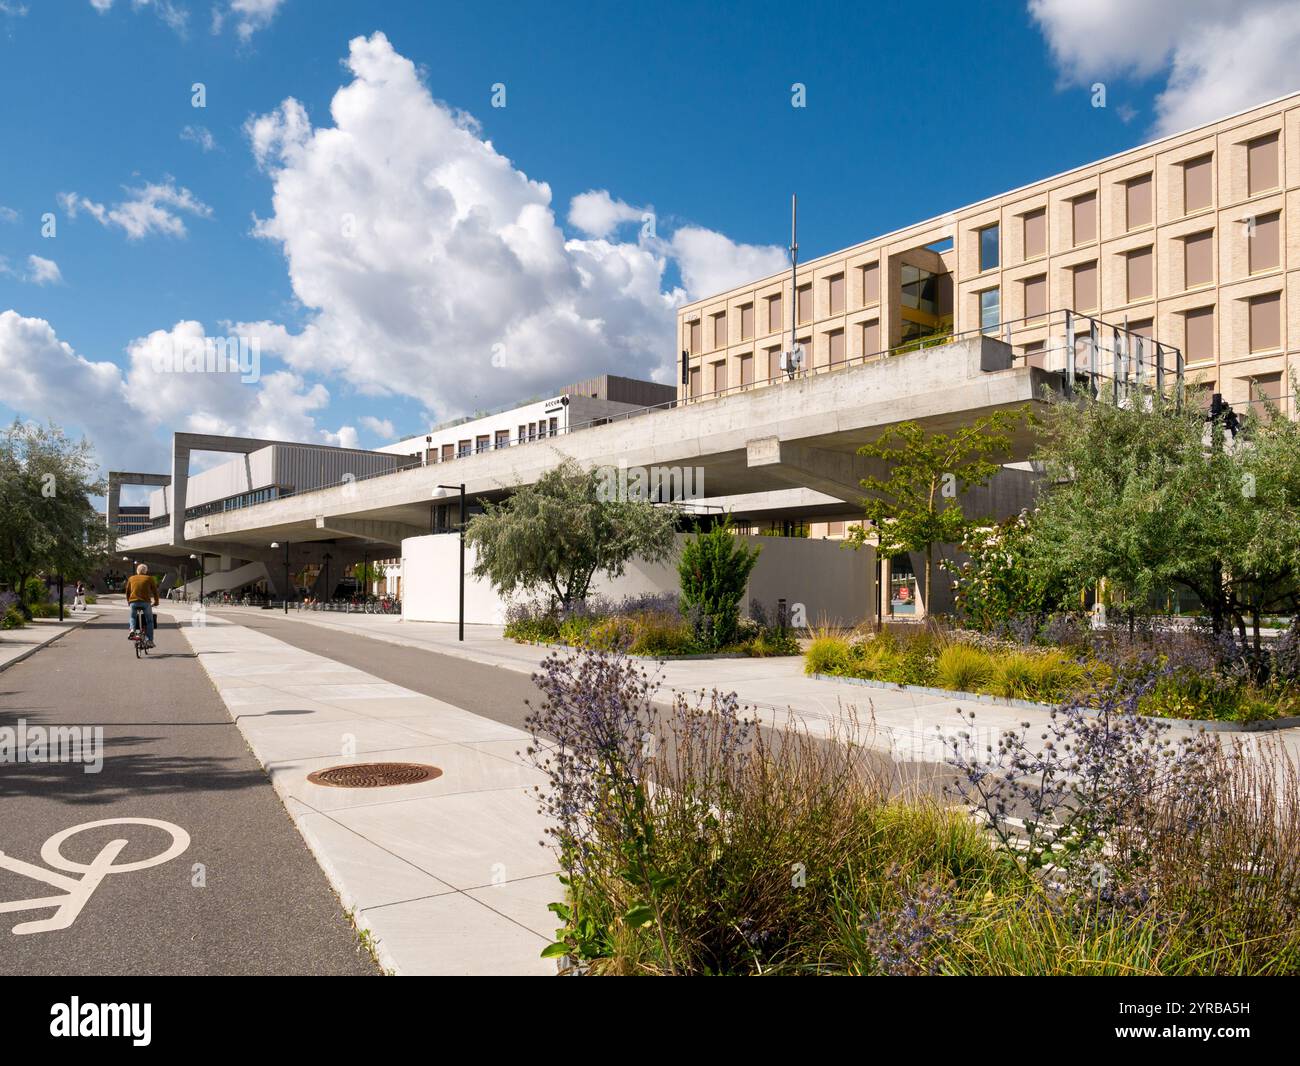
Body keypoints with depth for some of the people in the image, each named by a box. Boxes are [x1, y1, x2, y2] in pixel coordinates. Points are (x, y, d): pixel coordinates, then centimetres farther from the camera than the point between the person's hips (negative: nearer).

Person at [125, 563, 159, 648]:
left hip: (133, 602, 2)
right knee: (149, 621, 10)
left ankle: (132, 629, -1)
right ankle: (149, 641, 4)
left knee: (132, 617, 27)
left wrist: (128, 602, 34)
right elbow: (155, 591, 10)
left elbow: (127, 591, 21)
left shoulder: (131, 579, 15)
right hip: (146, 602, -2)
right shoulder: (149, 579, 9)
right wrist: (156, 602, 23)